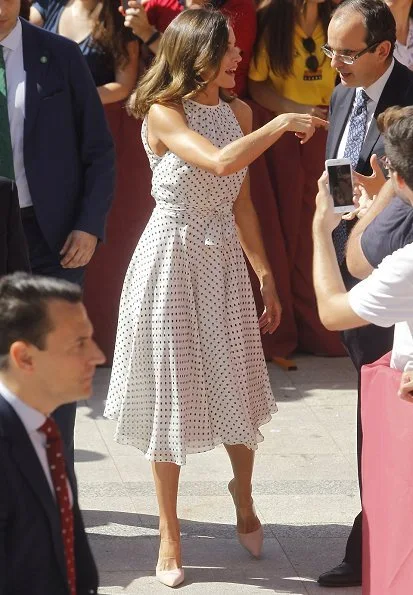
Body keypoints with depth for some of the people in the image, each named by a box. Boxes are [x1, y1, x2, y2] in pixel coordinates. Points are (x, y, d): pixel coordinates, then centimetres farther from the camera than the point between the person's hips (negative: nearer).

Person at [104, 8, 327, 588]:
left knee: (237, 383, 9)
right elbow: (220, 161, -32)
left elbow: (240, 200, 12)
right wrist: (282, 124, -23)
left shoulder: (238, 112, 5)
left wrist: (266, 275, 12)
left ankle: (243, 496, 38)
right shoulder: (163, 114, -15)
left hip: (226, 258, 5)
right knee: (171, 389, 3)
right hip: (173, 259, -5)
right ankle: (169, 537, 15)